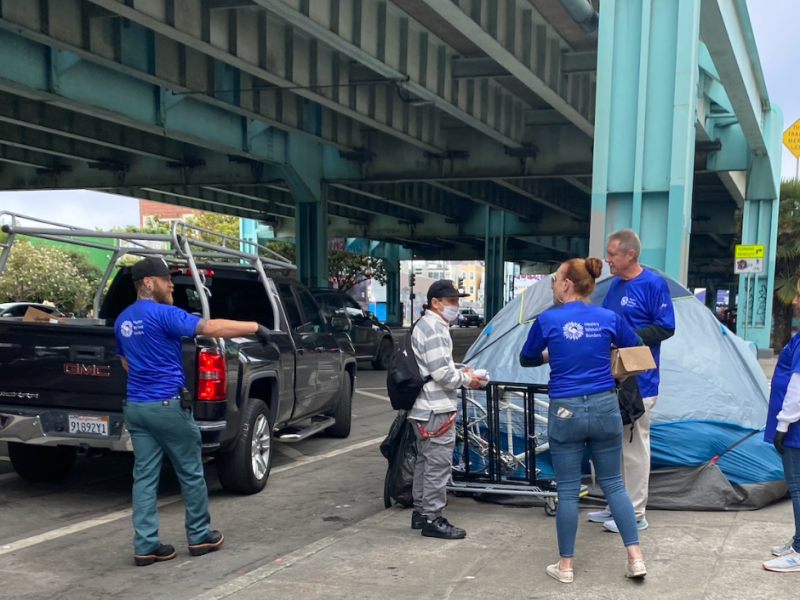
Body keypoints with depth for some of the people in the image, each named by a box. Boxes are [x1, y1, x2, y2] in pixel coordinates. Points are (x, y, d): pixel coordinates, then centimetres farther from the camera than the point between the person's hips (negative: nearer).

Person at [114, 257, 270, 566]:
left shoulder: (122, 321, 12)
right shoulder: (163, 314, -15)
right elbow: (210, 328, -24)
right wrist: (254, 327, -20)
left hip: (136, 407, 8)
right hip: (167, 405, -8)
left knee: (144, 477, 7)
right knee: (191, 474, 7)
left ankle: (145, 546, 6)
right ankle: (200, 537, 17)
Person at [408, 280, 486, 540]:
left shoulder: (424, 325, 17)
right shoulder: (435, 329, -17)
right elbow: (442, 373, -22)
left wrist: (460, 373, 11)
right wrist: (466, 379, -7)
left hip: (423, 408, 11)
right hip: (436, 410, -11)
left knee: (424, 460, 18)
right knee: (438, 464, -6)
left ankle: (420, 512, 27)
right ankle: (432, 519, -2)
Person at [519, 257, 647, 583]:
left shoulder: (547, 320, -8)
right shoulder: (609, 318, -1)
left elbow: (526, 360, 8)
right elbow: (634, 348, 18)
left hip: (565, 412, -2)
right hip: (605, 408, 3)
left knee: (568, 490, 7)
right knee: (613, 483, 14)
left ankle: (565, 566, 15)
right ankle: (636, 558, 13)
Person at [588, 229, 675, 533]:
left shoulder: (653, 284, -12)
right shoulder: (615, 285, 11)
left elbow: (665, 328, -13)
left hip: (638, 382, -8)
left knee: (634, 446, -1)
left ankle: (635, 514, 9)